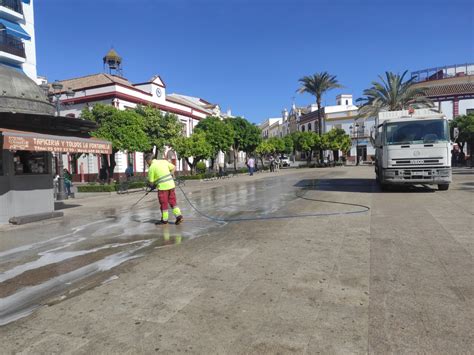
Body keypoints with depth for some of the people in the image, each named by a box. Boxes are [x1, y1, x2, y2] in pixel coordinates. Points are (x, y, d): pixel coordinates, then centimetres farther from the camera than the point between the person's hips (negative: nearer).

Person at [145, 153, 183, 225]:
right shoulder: (163, 161, 8)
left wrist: (151, 186, 17)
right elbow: (173, 167, 13)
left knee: (164, 203, 6)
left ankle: (164, 220, 16)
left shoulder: (151, 168, -8)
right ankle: (179, 216, 7)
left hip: (162, 187, -6)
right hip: (171, 185, 6)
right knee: (173, 201, 13)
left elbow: (151, 182, -3)